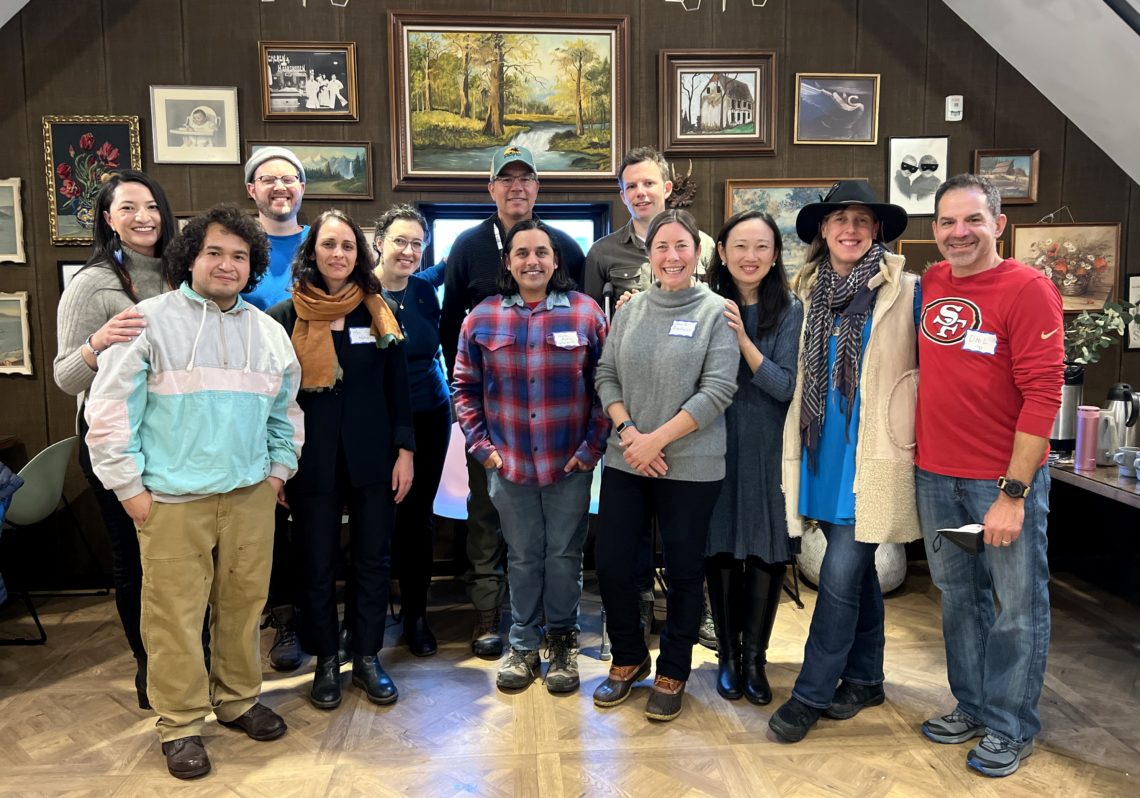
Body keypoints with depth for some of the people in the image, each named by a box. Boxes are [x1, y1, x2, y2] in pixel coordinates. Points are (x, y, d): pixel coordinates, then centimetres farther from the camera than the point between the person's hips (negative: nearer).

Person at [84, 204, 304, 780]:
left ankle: (238, 699, 30)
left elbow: (286, 411, 21)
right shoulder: (149, 322, -4)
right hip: (172, 499, -4)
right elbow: (110, 410, -5)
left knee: (244, 603, 12)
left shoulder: (268, 333, 10)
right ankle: (180, 724, 18)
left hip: (250, 496, 4)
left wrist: (278, 470, 14)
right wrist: (129, 487, -6)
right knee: (176, 613, 3)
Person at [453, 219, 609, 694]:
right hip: (508, 464, 1)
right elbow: (465, 386, 6)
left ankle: (562, 641, 31)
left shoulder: (586, 313, -4)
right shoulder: (483, 318, 0)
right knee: (522, 557, 14)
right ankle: (523, 644, 32)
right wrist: (480, 444, -1)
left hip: (570, 464, -1)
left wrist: (592, 446, -7)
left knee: (564, 555, 11)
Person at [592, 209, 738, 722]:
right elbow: (606, 375, 6)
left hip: (690, 467, -3)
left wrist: (657, 439, -15)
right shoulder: (631, 309, 7)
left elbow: (718, 390, -12)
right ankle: (628, 659, 31)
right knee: (611, 564, 7)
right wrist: (628, 432, -10)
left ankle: (672, 673, 29)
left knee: (684, 571, 8)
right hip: (625, 463, 4)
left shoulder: (715, 312, -4)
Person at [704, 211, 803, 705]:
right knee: (720, 550, 7)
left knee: (766, 554, 4)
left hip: (767, 451, -1)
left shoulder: (790, 311, -2)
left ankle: (754, 657, 21)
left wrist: (743, 339, -20)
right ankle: (728, 655, 24)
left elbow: (785, 386, -10)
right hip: (716, 447, 1)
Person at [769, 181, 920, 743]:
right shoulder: (809, 291, 9)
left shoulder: (905, 291, -6)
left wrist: (914, 433, -6)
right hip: (822, 451, 5)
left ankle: (811, 694, 9)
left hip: (873, 456, -5)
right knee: (856, 569, 16)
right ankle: (864, 678, 31)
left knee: (841, 574, -4)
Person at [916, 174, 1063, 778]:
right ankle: (972, 705, 34)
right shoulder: (928, 285, 5)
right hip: (935, 475, 5)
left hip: (1005, 478, -5)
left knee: (1018, 605, 8)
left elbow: (1043, 393, -15)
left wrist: (1013, 492, -18)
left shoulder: (1028, 290, -11)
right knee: (959, 597, 17)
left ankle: (1010, 726, 25)